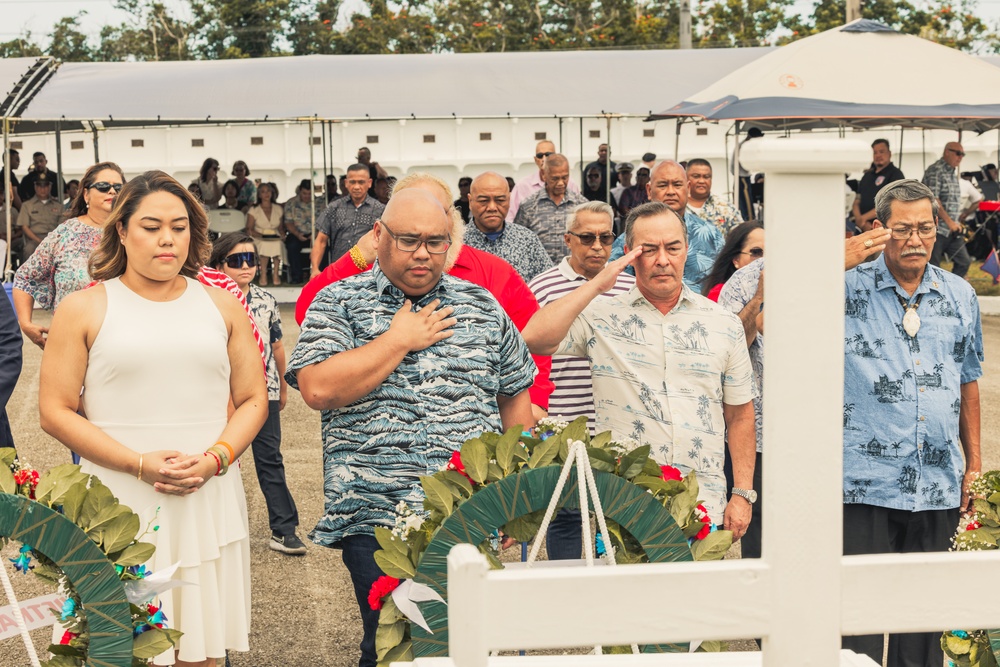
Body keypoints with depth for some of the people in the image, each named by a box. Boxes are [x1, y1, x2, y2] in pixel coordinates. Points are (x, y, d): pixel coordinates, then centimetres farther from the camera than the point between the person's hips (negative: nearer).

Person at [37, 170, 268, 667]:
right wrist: (139, 464, -12)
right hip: (119, 508, -2)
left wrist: (214, 459, -8)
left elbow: (253, 399, 11)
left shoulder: (220, 306, 12)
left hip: (210, 502, 3)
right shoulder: (84, 309, 3)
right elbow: (55, 411, -2)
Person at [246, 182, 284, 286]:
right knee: (265, 244, -38)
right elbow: (249, 230, 0)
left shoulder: (278, 209, 16)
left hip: (275, 239, 2)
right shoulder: (254, 210, 6)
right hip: (259, 239, -2)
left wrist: (282, 234, -5)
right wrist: (261, 235, -18)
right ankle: (263, 273, -30)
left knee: (277, 243, -34)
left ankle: (276, 273, -25)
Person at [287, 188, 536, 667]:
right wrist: (400, 340, -9)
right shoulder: (339, 303, 3)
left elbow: (515, 398, 17)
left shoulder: (481, 305, 12)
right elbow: (318, 390, -13)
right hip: (376, 517, -2)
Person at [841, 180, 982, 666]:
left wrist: (974, 462, 16)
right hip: (867, 482, -4)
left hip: (939, 486, 4)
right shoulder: (848, 289, -1)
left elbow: (968, 381, 17)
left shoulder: (960, 296, 10)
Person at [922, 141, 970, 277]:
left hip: (952, 230, 9)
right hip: (936, 229, -9)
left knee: (963, 262, 5)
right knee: (932, 267, -4)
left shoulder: (953, 173, 16)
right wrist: (949, 221, -19)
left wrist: (956, 222, 16)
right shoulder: (935, 171, -12)